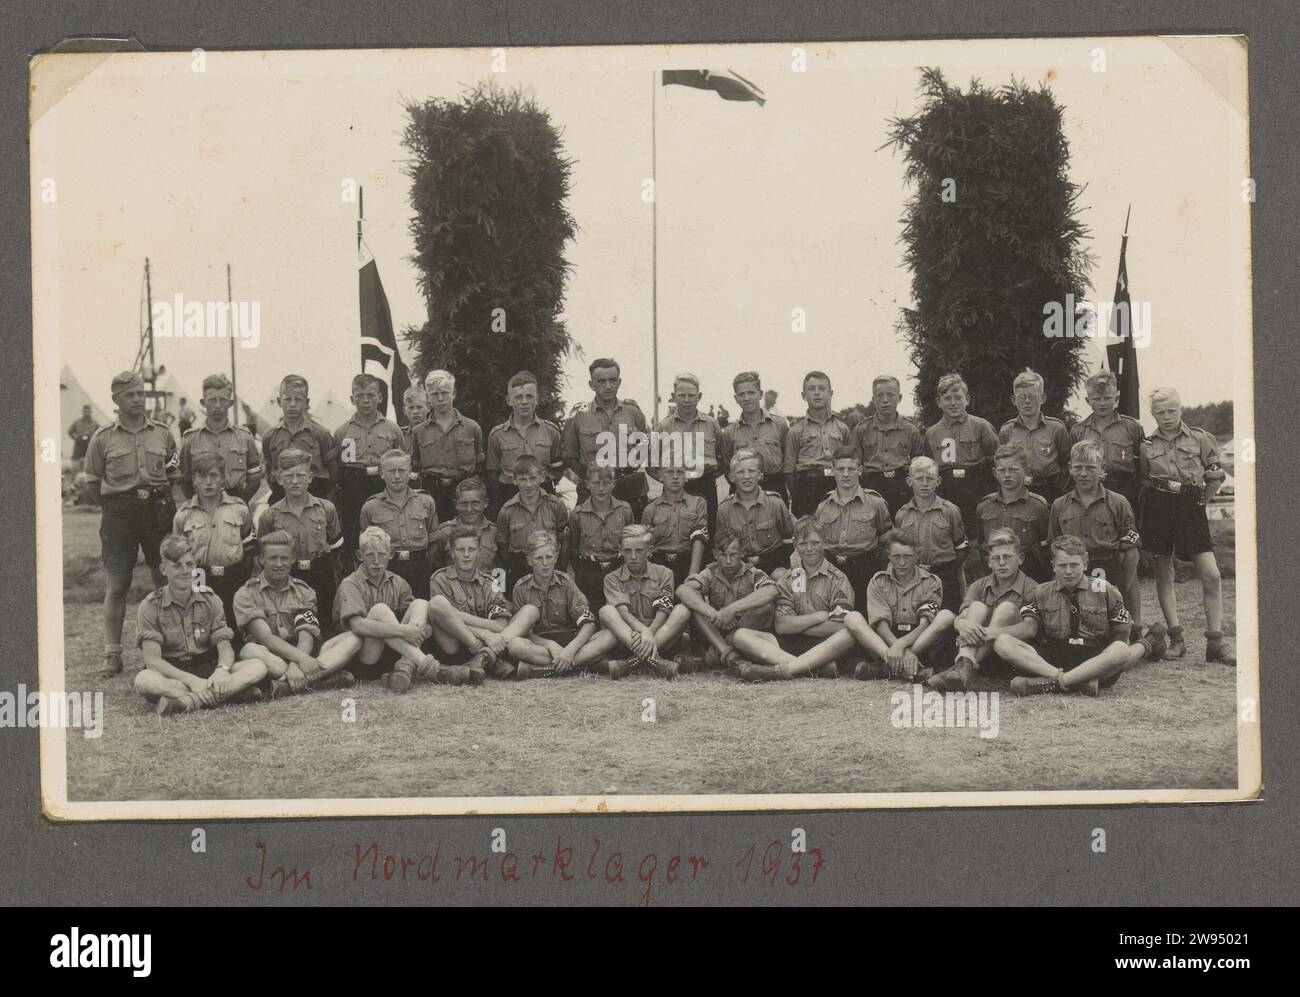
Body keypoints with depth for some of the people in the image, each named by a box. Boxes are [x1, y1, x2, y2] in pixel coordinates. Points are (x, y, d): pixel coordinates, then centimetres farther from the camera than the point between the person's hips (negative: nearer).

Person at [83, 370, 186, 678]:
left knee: (167, 582, 5)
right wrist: (115, 508, 7)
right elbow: (92, 483, 10)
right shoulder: (103, 439, 3)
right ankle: (112, 655, 1)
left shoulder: (163, 434, 8)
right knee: (116, 585, -3)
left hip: (159, 509, 2)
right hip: (119, 514, -2)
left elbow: (175, 480, 11)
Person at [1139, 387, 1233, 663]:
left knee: (1211, 575, -9)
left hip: (1191, 506, -1)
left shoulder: (1200, 439, 3)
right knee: (1164, 573, 3)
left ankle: (1215, 642, -5)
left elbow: (1215, 477, 9)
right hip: (1158, 507, 1)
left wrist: (1200, 501, 8)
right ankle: (1175, 638, 9)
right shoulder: (1146, 446, 6)